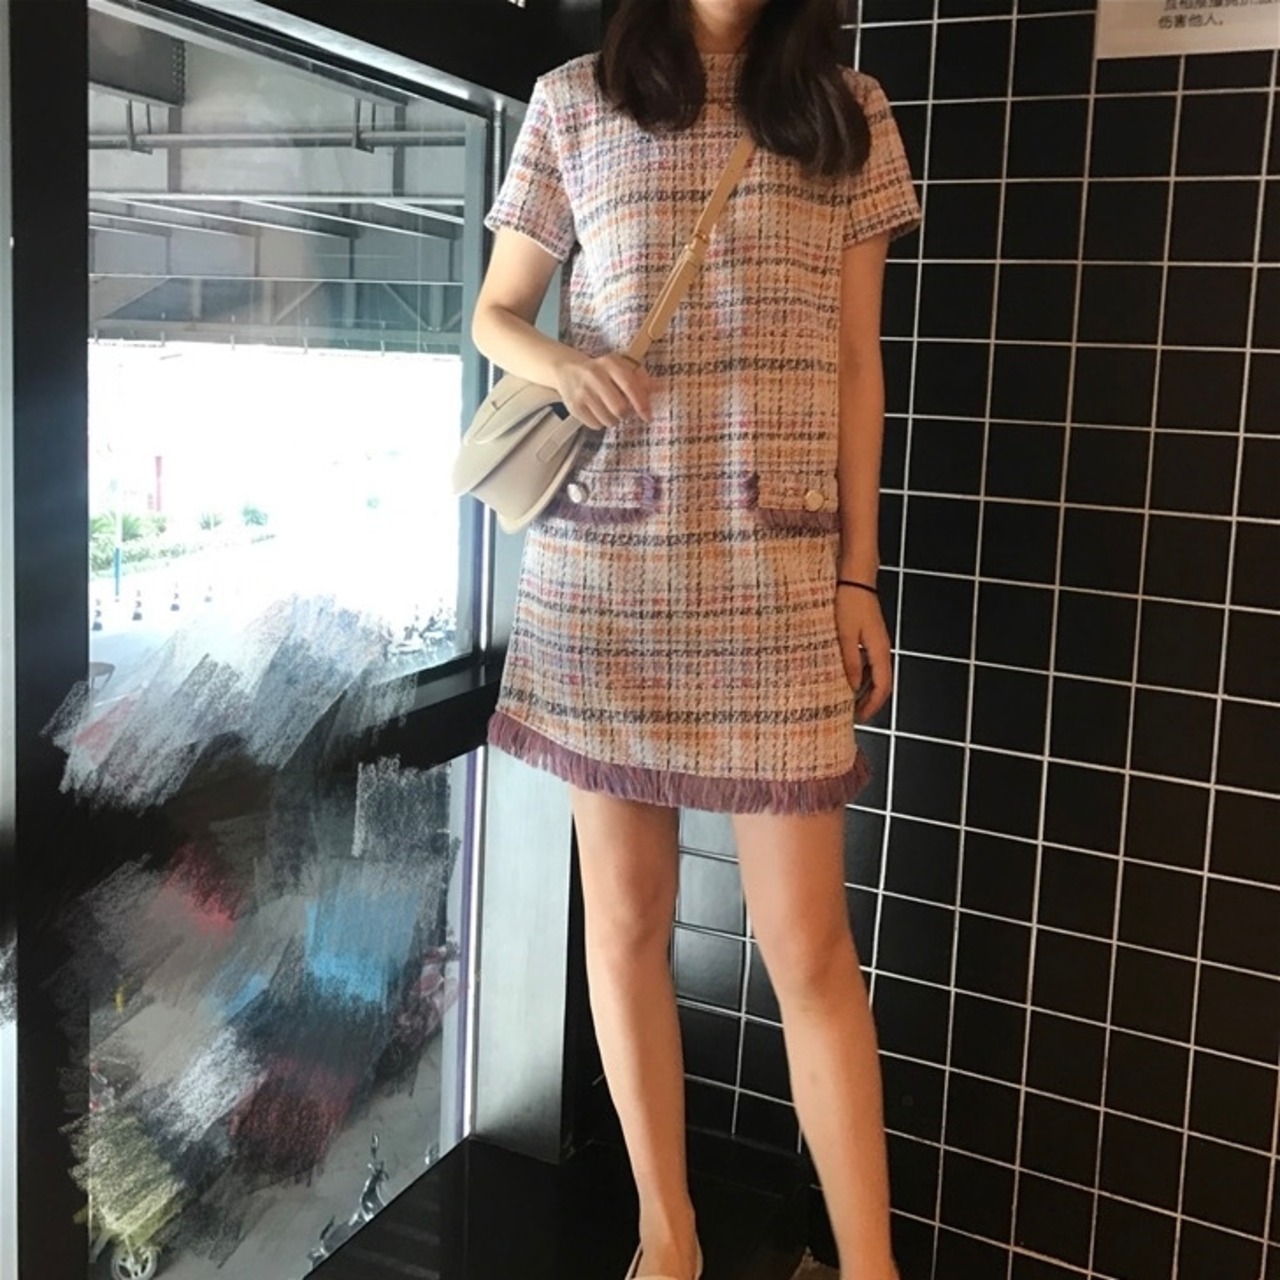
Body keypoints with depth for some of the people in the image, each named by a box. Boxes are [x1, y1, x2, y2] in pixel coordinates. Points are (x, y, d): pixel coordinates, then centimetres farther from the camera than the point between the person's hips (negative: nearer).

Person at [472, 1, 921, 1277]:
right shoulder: (574, 102, 6)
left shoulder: (847, 114, 8)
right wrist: (560, 363, -11)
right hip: (605, 561, 1)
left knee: (810, 941, 0)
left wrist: (858, 575, 2)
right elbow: (495, 314, 13)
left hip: (779, 569, 0)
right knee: (625, 915, 8)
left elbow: (856, 367, 8)